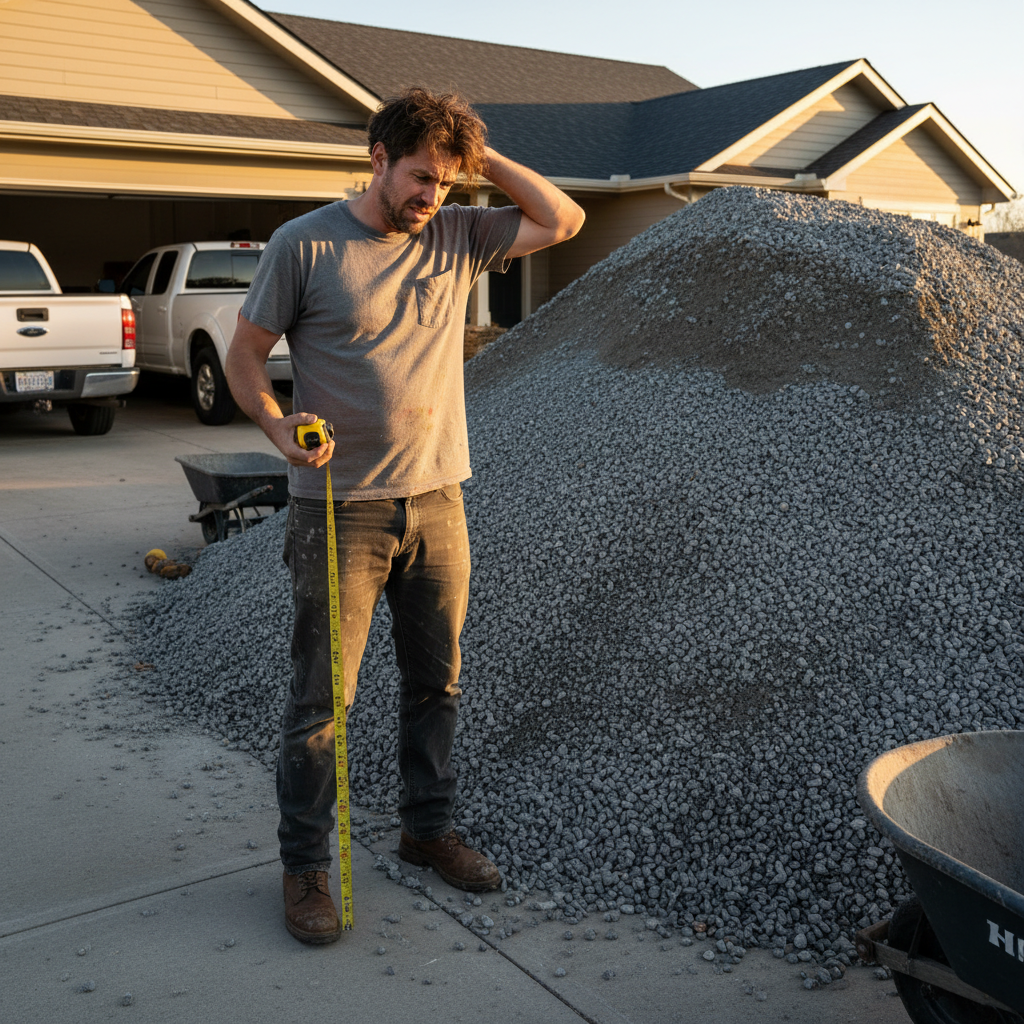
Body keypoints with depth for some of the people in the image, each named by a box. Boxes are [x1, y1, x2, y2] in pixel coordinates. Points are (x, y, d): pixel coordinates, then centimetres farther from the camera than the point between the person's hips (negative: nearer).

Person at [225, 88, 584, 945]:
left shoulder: (457, 238, 7)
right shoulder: (305, 245, -6)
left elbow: (563, 220, 8)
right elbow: (245, 355, -2)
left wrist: (483, 157, 1)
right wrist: (280, 427, -20)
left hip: (436, 500, 5)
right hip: (340, 507, -4)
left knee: (436, 682, 15)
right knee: (322, 697, 1)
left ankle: (429, 828, 33)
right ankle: (306, 867, 18)